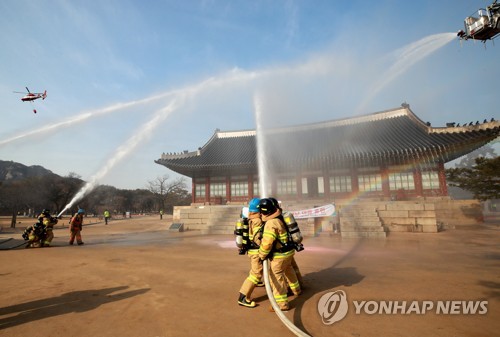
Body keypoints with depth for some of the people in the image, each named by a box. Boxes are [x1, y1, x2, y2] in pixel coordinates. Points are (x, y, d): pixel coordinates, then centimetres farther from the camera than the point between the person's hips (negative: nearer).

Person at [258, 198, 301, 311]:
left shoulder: (271, 223, -26)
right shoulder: (280, 217, 0)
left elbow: (266, 243, -27)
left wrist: (262, 255, -14)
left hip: (280, 254, -9)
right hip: (289, 250, 10)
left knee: (276, 277, 1)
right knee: (288, 270, 30)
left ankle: (282, 304, 7)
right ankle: (296, 289, 50)